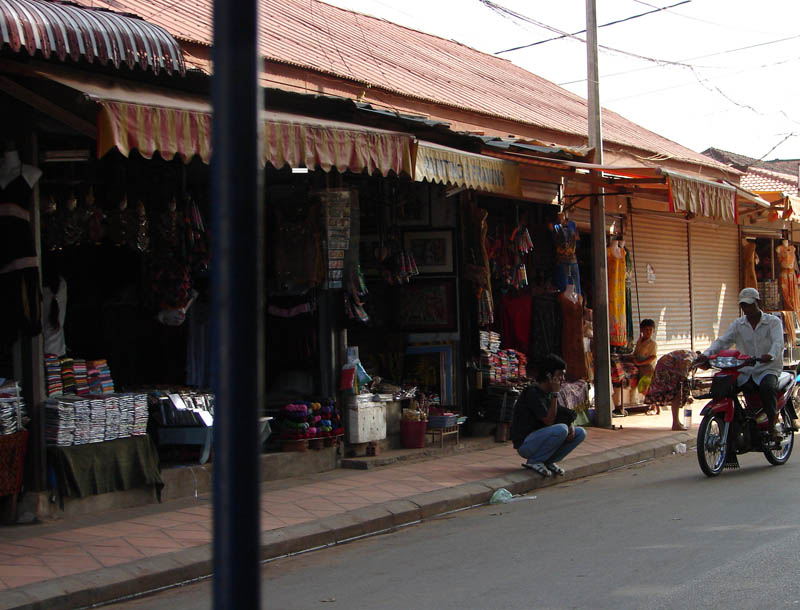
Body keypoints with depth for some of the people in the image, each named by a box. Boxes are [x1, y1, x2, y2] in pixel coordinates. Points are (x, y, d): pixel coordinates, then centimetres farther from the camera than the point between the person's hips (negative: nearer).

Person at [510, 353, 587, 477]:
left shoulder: (549, 393, 9)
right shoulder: (533, 393, -19)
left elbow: (564, 416, 15)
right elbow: (549, 421, -23)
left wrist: (571, 427, -8)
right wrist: (555, 394, -22)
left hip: (540, 439, 9)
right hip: (525, 443, -9)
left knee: (580, 433, 1)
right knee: (561, 429, -31)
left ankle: (548, 461, 3)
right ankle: (533, 461, -14)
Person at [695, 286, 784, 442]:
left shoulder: (773, 322, 1)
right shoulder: (738, 324, 12)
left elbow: (778, 342, -17)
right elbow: (722, 341, -2)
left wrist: (771, 355, -41)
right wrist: (706, 354, -23)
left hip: (768, 369, -4)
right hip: (744, 371, 4)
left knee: (767, 388, -37)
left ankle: (772, 426, -24)